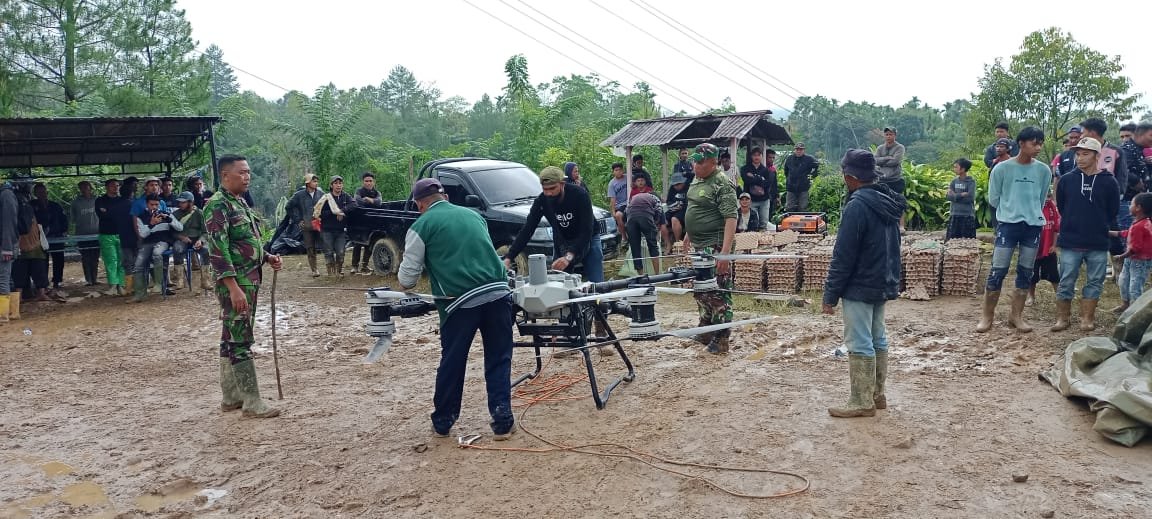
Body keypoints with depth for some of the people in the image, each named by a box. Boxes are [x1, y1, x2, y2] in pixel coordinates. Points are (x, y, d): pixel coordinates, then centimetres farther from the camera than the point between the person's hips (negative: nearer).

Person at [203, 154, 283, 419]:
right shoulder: (217, 206, -14)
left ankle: (231, 397, 22)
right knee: (240, 341, -5)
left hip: (250, 280, 10)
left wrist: (267, 257, 8)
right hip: (235, 283, -10)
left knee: (232, 339, 14)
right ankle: (252, 402, -1)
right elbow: (218, 250, -20)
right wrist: (234, 288, -25)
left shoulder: (240, 203, 15)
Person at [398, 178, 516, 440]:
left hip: (460, 301, -3)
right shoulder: (473, 215, 21)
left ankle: (442, 423, 26)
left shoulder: (421, 226, 6)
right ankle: (503, 423, 10)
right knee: (499, 360, 12)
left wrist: (405, 283, 30)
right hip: (498, 293, 3)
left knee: (452, 363, 11)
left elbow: (407, 278, 7)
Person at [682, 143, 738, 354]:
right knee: (701, 292, 17)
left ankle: (721, 341, 3)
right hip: (699, 247, 10)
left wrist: (725, 251, -28)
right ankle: (705, 333, 30)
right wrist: (688, 233, 28)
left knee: (718, 294, -4)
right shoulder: (697, 180, 12)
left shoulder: (722, 184, -16)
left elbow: (731, 218, -22)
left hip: (715, 247, -10)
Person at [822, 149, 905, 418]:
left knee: (859, 345, -2)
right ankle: (877, 395, 26)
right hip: (884, 284, 9)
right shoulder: (888, 202, 9)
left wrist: (830, 294, -14)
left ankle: (862, 402, 4)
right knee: (878, 340, 17)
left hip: (860, 288, -9)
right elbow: (891, 248, 15)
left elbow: (843, 256, -19)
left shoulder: (857, 206, -20)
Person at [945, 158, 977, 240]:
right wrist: (961, 195, -12)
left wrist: (956, 196, -7)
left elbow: (970, 198, -14)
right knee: (951, 240, 2)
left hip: (968, 216, -4)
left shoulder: (971, 181, -3)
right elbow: (949, 196, -2)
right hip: (954, 215, 4)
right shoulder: (954, 181, 9)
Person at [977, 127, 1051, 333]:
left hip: (1033, 226, 4)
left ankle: (1016, 316, 17)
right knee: (998, 271, -5)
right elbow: (993, 199, 4)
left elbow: (1042, 199, 16)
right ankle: (987, 316, 4)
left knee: (1025, 273, 7)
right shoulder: (1002, 169, -5)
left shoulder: (1044, 171, 4)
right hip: (1008, 224, -3)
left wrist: (1031, 212, 14)